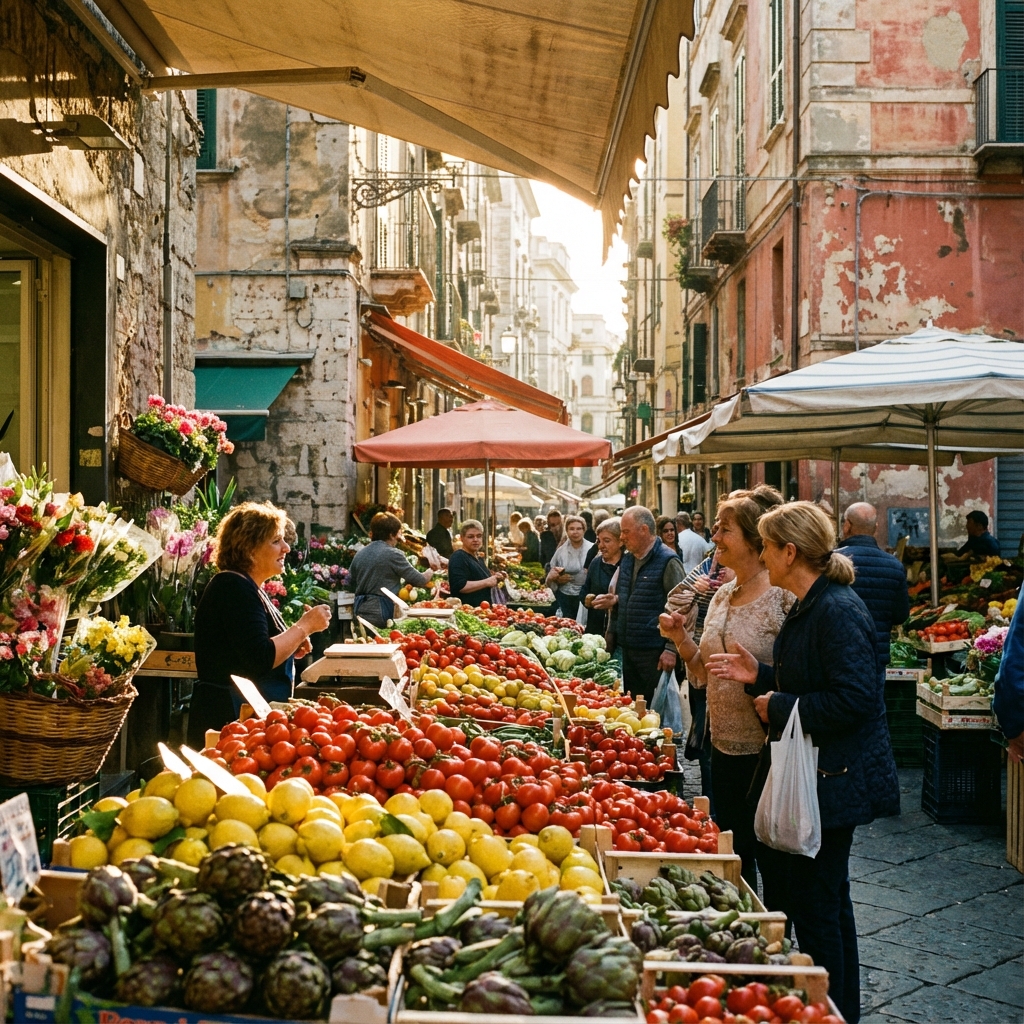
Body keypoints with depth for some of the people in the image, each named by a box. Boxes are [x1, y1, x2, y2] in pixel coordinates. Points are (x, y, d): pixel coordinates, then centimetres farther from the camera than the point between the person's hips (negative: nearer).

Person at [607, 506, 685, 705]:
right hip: (627, 649, 8)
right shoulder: (627, 559, 12)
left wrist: (671, 649, -18)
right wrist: (614, 601, 4)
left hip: (654, 652, -7)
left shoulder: (668, 562, -12)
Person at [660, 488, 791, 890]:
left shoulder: (784, 596, -15)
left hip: (768, 751, -8)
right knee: (732, 856, 19)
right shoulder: (723, 595, 9)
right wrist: (681, 639, 0)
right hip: (725, 747, 8)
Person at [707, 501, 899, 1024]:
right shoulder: (807, 608, 11)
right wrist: (759, 676, 7)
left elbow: (854, 699, -27)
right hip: (811, 772, 11)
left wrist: (780, 706, -18)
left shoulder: (839, 612, -21)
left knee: (815, 903, -1)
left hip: (834, 779, -11)